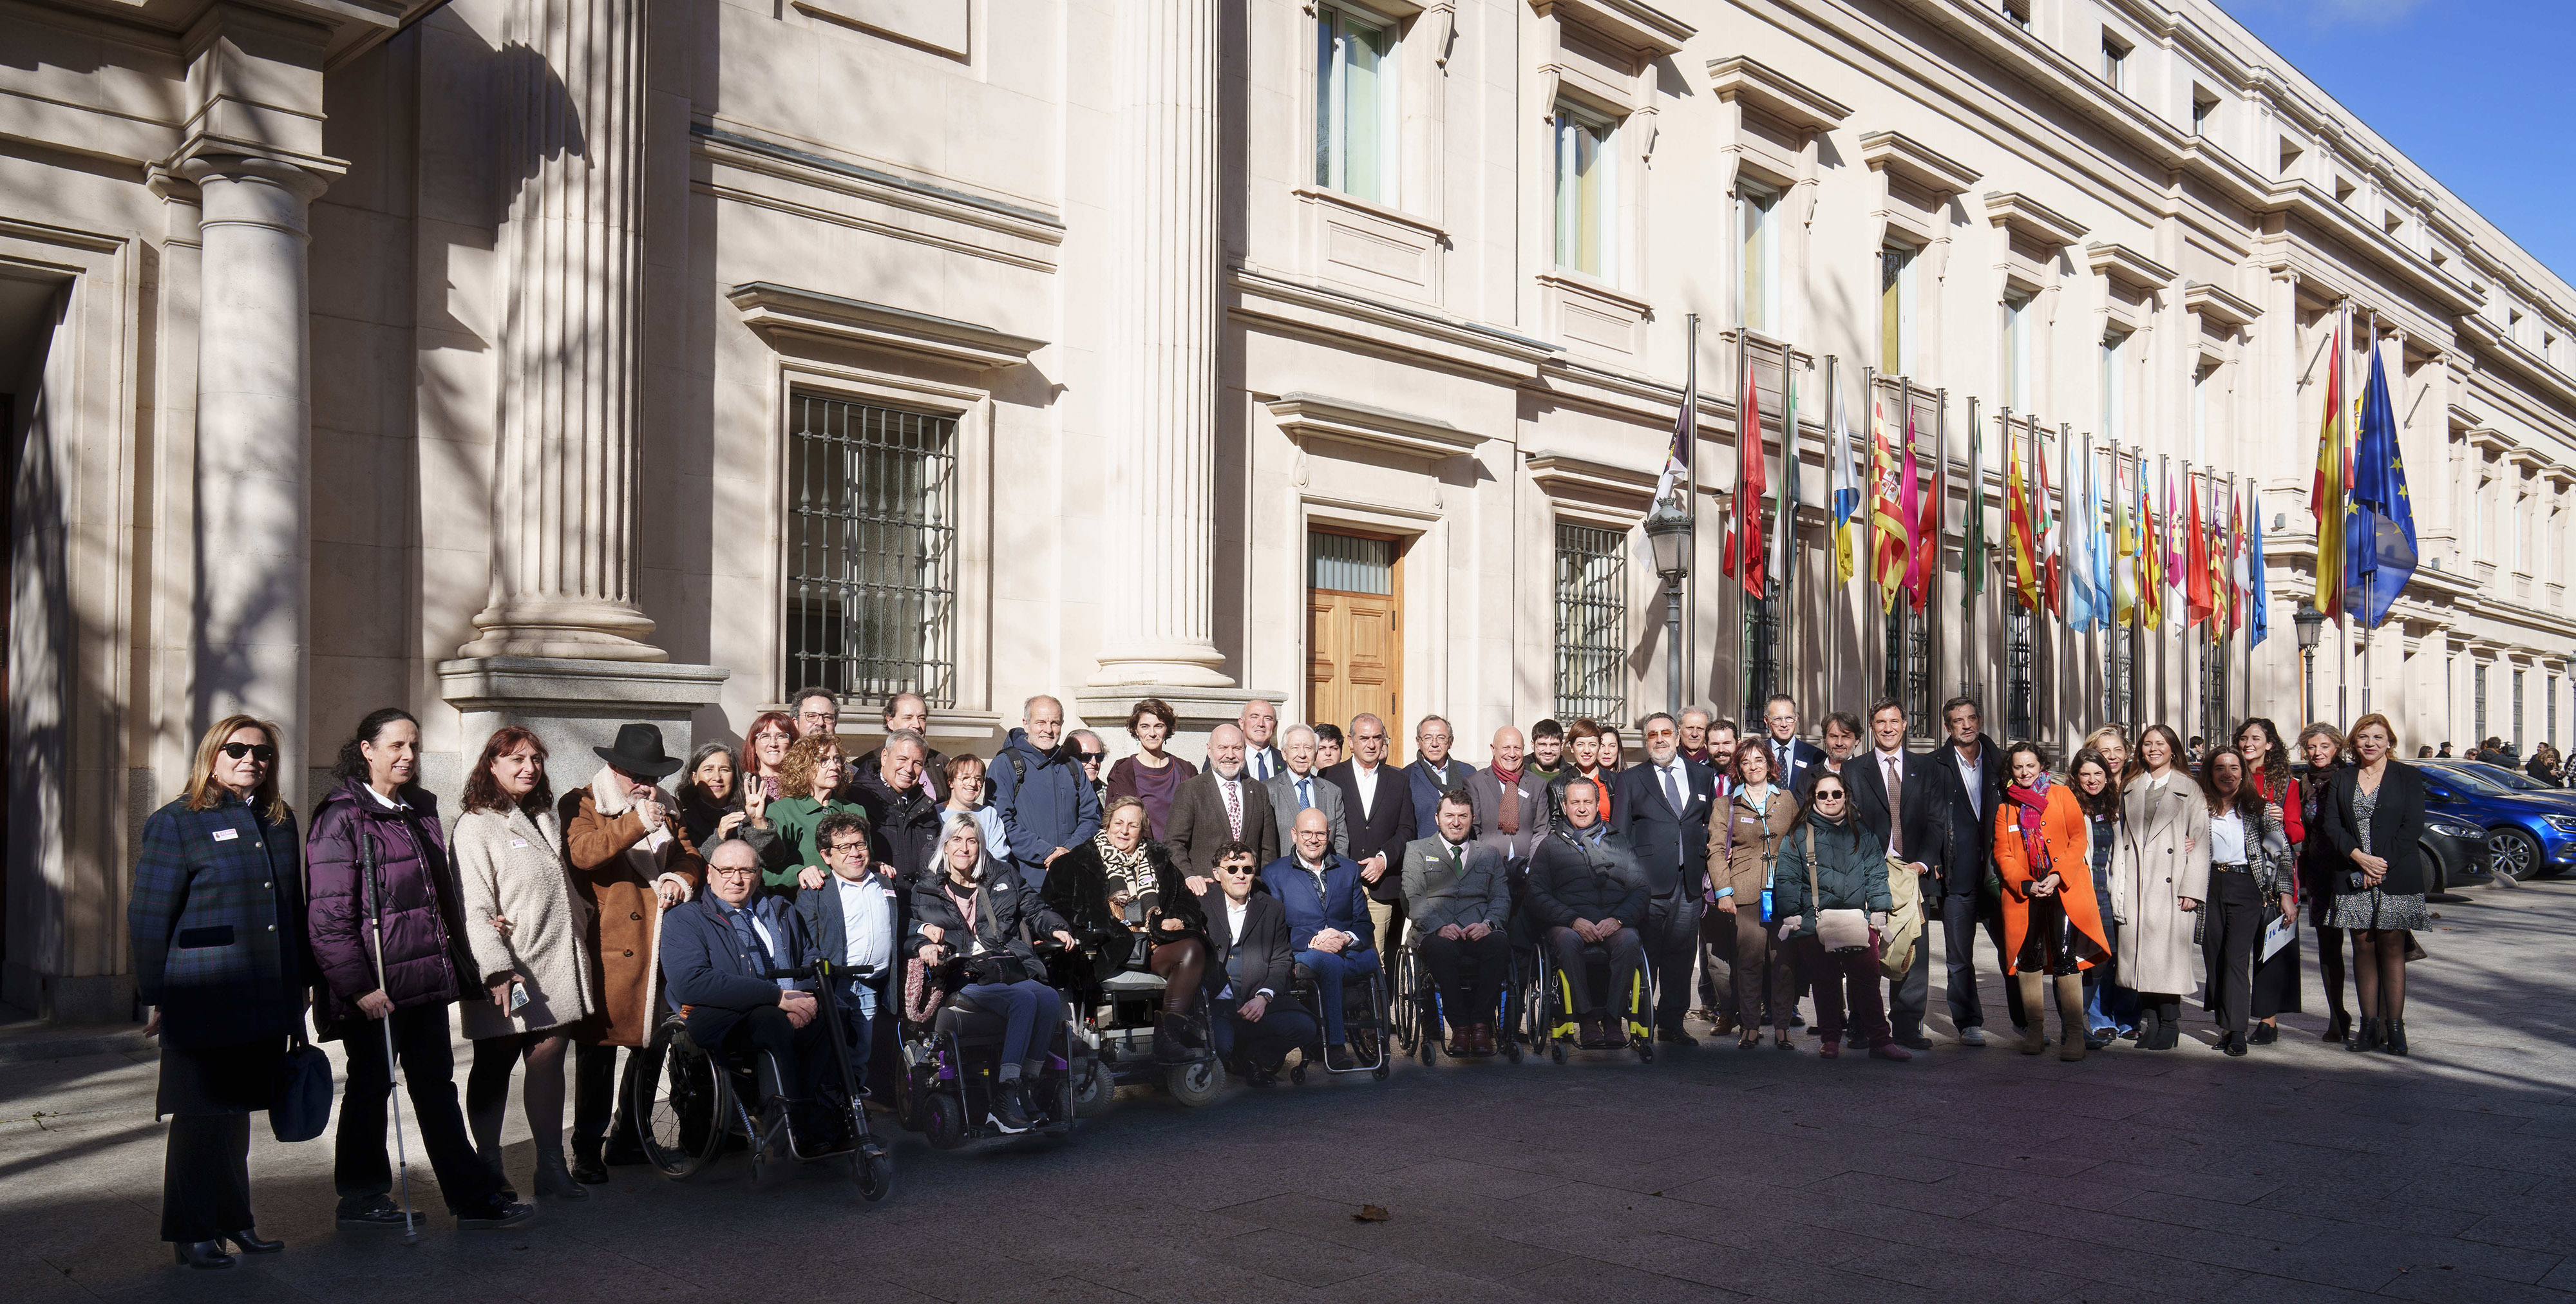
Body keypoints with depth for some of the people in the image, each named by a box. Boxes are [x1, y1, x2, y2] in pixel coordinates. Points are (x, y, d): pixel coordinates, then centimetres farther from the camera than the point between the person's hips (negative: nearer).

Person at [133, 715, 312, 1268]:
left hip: (265, 1002, 5)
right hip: (202, 1004, -5)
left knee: (237, 1112, 14)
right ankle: (192, 1233, 13)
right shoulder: (176, 822, -5)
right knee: (200, 1116, 2)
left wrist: (299, 984, 18)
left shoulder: (280, 820, 12)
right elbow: (148, 916, -5)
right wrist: (154, 997, -6)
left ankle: (234, 1221, 24)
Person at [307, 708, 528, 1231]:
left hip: (428, 978, 7)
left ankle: (473, 1196, 14)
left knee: (436, 1085, 11)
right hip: (376, 987, -7)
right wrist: (358, 985, -19)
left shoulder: (421, 810, 14)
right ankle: (361, 1200, 21)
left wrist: (456, 960, 17)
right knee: (370, 1086, 6)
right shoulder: (341, 819, -10)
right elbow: (328, 916, -15)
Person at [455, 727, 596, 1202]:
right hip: (507, 979, -6)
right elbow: (474, 908, -14)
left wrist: (582, 951, 19)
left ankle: (552, 1168, 10)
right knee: (494, 1066, 6)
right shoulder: (476, 826, -7)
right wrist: (497, 971, -22)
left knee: (550, 1058, 5)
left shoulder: (547, 819, 18)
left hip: (558, 968, 6)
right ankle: (488, 1168, 17)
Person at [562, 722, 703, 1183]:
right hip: (605, 950, -6)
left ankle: (628, 1140, 23)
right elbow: (582, 851, -18)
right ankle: (587, 1151, 4)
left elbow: (690, 855, 19)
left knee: (652, 1043, 10)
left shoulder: (663, 809, 19)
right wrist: (636, 823, -31)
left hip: (657, 948, 6)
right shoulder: (580, 804, 1)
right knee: (598, 1047, -5)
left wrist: (681, 877, -5)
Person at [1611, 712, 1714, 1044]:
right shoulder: (1630, 781, 7)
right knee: (1644, 955, -2)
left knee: (1681, 954, 4)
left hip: (1689, 881, 2)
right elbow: (1618, 836, 5)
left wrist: (1705, 862, 7)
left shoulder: (1702, 777, 14)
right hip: (1648, 882, -2)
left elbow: (1711, 824, 20)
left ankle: (1672, 1023, 14)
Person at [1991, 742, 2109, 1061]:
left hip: (2064, 889, -3)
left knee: (2065, 960, -10)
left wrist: (2057, 876, -12)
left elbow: (2078, 839, 0)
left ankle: (2075, 1033, -6)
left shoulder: (2061, 795, 7)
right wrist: (2026, 885, -9)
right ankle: (2035, 1030, 14)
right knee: (2028, 961, 3)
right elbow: (2003, 854, 8)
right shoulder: (2005, 807, 13)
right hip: (2024, 893, 3)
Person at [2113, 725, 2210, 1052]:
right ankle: (2148, 1022, 8)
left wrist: (2192, 888, -9)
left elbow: (2200, 840, -1)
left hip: (2170, 884, -4)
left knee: (2169, 949, -6)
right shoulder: (2130, 789, 17)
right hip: (2136, 883, 4)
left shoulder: (2189, 790, 4)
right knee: (2139, 950, 1)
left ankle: (2169, 1024, 2)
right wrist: (2118, 886, 8)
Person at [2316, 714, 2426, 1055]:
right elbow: (2332, 826, 4)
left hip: (2396, 875, -3)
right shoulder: (2341, 779, 12)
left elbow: (2413, 827, -3)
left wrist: (2382, 862, -12)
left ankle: (2394, 1027, 2)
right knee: (2363, 947, 3)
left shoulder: (2408, 777, 5)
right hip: (2354, 877, 3)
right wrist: (2360, 858, -11)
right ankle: (2370, 1026, 7)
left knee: (2392, 949, -2)